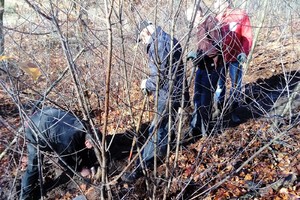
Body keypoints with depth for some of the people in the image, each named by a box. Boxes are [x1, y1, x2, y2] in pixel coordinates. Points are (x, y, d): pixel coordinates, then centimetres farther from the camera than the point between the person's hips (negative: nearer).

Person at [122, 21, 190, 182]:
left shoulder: (156, 45, -17)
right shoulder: (171, 40, 13)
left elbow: (158, 77, -22)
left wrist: (146, 84, -2)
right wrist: (151, 85, 13)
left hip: (168, 95, -9)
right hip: (177, 92, 9)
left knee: (156, 131, -6)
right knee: (164, 124, 25)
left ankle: (141, 168, -1)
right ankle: (161, 151, 43)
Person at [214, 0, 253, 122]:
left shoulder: (241, 16, -8)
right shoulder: (215, 18, -2)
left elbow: (247, 37, -9)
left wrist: (244, 53, -22)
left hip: (235, 58, -1)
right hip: (219, 57, 2)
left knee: (236, 85, 8)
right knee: (219, 84, 12)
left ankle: (233, 111, 25)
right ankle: (219, 109, 29)